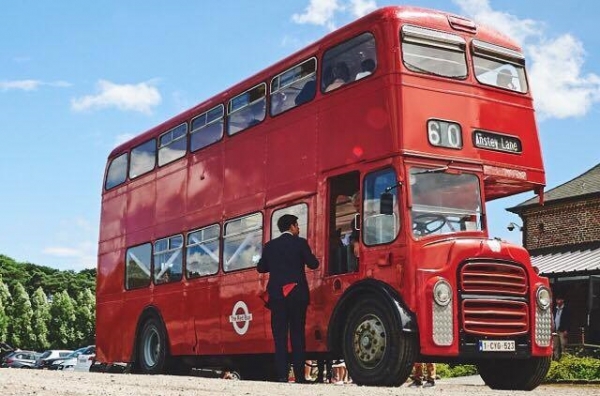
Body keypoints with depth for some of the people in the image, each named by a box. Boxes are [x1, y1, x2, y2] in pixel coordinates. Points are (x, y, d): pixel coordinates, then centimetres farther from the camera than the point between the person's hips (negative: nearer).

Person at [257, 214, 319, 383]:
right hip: (297, 294, -1)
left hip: (277, 295, 2)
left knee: (279, 336, 2)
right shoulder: (300, 243, -2)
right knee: (298, 335, 5)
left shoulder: (269, 246, 6)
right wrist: (306, 257, 19)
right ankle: (299, 376, 3)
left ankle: (282, 375, -4)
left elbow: (260, 268, 13)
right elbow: (313, 264, -1)